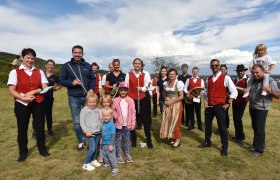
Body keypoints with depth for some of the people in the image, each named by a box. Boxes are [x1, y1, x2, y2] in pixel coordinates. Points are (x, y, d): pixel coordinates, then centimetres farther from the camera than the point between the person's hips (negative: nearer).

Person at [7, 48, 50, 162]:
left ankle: (42, 149, 26)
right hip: (22, 104, -1)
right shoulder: (15, 72, 0)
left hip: (38, 103, 2)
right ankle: (23, 152, 27)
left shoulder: (39, 72, 7)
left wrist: (33, 92, -15)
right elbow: (11, 90, -7)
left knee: (40, 127, 8)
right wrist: (23, 98, -20)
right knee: (22, 128, 10)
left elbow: (45, 87, 0)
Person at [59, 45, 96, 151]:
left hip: (87, 96, 2)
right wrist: (72, 83, -17)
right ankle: (81, 141, 23)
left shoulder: (87, 66, 7)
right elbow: (61, 80, 1)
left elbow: (93, 79, 11)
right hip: (74, 97, -1)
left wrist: (92, 89, -7)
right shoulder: (66, 66, 1)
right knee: (77, 121, 5)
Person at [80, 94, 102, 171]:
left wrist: (101, 129, 10)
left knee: (95, 147, 14)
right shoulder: (84, 110, -9)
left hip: (97, 132, 5)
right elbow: (82, 122, -10)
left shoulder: (97, 110, 6)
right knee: (92, 148, -7)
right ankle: (86, 164, 11)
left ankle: (93, 160, 36)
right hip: (90, 133, -5)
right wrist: (86, 131, -15)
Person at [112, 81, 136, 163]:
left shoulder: (130, 100, -5)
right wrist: (116, 116, -13)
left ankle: (127, 154, 29)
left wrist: (133, 123, -4)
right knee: (118, 139, 10)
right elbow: (113, 110, 4)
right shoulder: (116, 100, -5)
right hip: (119, 123, -1)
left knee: (127, 139, 14)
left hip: (128, 124, 1)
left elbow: (133, 112, -3)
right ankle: (119, 155, 23)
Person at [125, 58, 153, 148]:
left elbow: (147, 86, 0)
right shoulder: (128, 74, 7)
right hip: (131, 98, 1)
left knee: (146, 119, 4)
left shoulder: (145, 74, 7)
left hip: (143, 99, 0)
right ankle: (133, 139, 24)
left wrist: (142, 88, -20)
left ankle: (148, 140, 17)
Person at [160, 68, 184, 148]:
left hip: (176, 105, -6)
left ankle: (177, 140, 13)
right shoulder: (166, 83, 8)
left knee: (175, 122, 0)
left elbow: (181, 96, -15)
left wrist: (172, 101, -16)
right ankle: (173, 138, 22)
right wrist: (166, 101, 7)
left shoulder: (179, 83, -11)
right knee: (168, 122, 8)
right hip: (168, 105, 6)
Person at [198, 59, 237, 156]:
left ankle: (224, 148, 20)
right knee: (207, 125, 17)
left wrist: (227, 104, -10)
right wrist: (205, 101, 8)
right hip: (209, 106, 5)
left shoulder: (226, 78, -6)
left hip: (220, 106, -5)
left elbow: (234, 92, -6)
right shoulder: (208, 79, 9)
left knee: (222, 127, 4)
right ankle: (207, 142, 36)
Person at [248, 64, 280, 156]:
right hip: (252, 108, 7)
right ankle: (256, 144, 34)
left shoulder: (270, 81, -12)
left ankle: (259, 149, 11)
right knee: (255, 127, 18)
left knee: (259, 129, -2)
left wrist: (269, 91, -30)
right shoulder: (253, 80, 8)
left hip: (261, 109, -6)